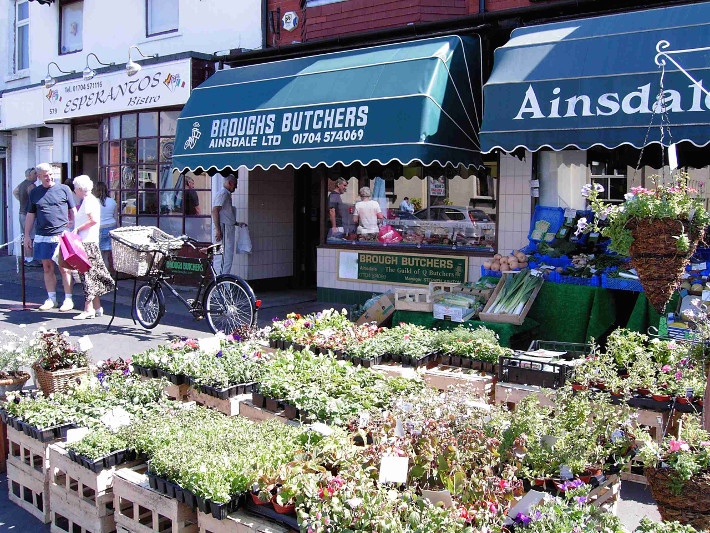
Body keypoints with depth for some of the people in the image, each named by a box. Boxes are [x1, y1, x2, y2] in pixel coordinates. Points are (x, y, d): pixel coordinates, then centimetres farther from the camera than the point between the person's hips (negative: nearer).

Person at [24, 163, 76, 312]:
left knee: (64, 269, -1)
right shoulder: (34, 193, 10)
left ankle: (68, 299, 7)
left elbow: (73, 211, 6)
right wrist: (27, 236, 13)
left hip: (62, 236, -3)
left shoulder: (64, 189, 3)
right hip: (42, 237, 3)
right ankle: (51, 298, 18)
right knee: (47, 268, 9)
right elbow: (30, 216, 15)